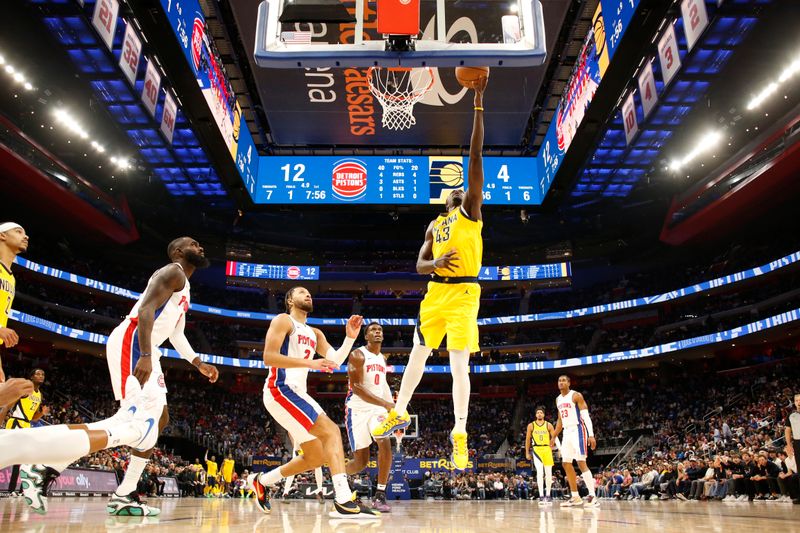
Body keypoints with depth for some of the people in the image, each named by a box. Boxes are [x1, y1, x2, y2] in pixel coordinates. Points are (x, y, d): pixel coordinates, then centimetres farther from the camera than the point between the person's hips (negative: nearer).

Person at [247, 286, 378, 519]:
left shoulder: (315, 333, 23)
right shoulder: (283, 320, -1)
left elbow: (335, 360, 11)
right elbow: (268, 357, -15)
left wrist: (350, 337, -4)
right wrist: (310, 363, -23)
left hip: (297, 393, 9)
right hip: (280, 390, -9)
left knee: (316, 457, 11)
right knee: (331, 431, -21)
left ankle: (261, 481, 27)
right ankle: (344, 501, -29)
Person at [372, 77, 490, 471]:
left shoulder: (471, 211, 3)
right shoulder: (434, 226, 17)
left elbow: (476, 155, -4)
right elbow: (419, 265, 13)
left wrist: (479, 103, -9)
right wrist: (436, 263, -12)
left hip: (463, 293, -6)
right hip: (435, 292, 6)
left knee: (459, 365, -8)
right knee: (418, 353, 16)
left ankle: (459, 435, 0)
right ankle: (400, 413, 32)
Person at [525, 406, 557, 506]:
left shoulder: (548, 425, 4)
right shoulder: (531, 425, 3)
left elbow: (554, 437, 4)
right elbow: (527, 439, 7)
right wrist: (527, 453, 6)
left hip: (547, 449, 2)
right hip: (536, 449, -2)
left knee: (548, 473, 5)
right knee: (540, 472, -14)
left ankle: (548, 495, 17)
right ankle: (541, 496, -15)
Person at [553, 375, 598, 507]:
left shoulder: (576, 396, -8)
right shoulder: (558, 399, 15)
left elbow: (586, 415, -14)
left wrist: (591, 435, -23)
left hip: (577, 430, -8)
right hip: (567, 432, 8)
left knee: (581, 462, -15)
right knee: (566, 464, 5)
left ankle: (593, 496, -13)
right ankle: (575, 497, 12)